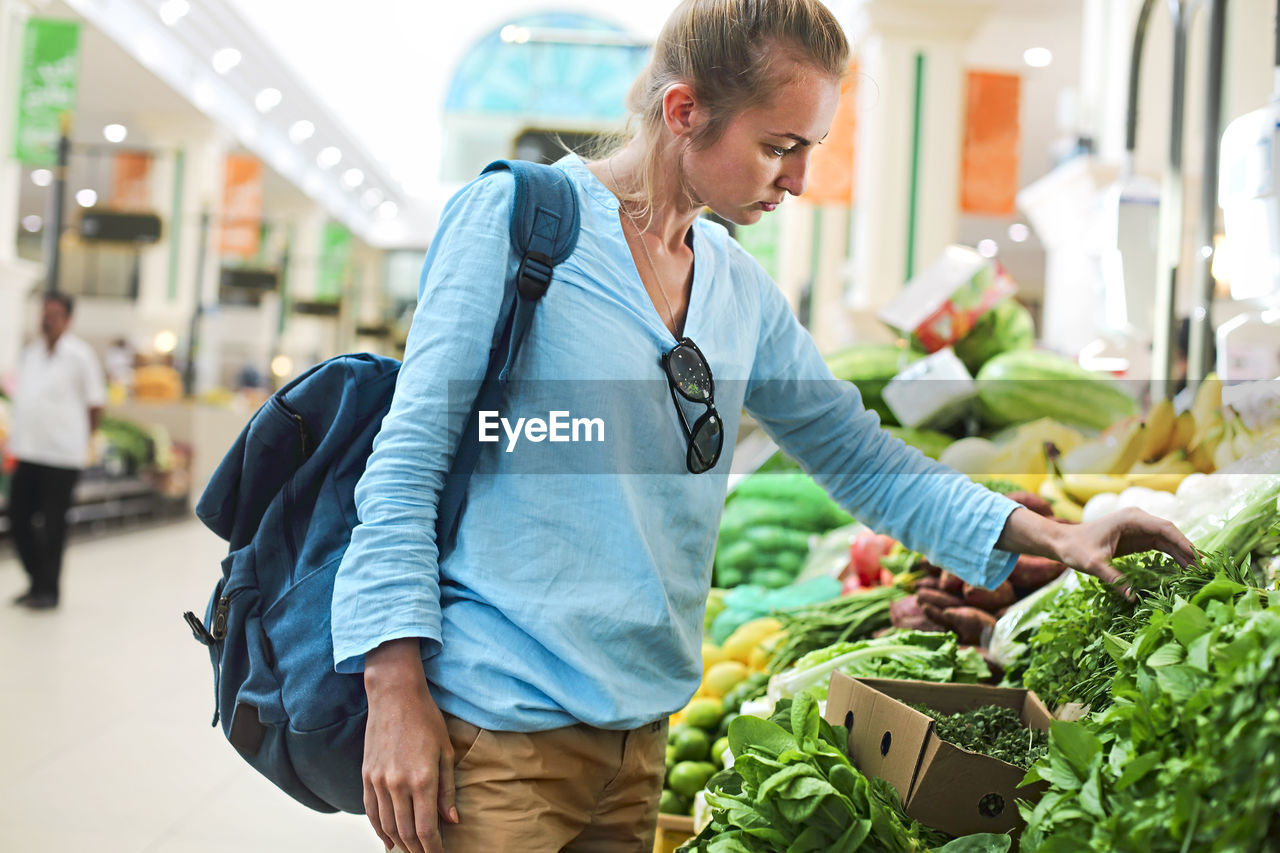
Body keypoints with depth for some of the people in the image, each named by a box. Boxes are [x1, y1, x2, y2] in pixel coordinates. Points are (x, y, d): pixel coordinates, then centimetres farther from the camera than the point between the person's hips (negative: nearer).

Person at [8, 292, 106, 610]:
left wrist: (80, 437, 3)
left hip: (62, 454, -6)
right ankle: (37, 582, 22)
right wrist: (16, 438, 14)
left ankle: (49, 590, 11)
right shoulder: (29, 353, 12)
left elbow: (95, 405, -2)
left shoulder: (79, 355, -5)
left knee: (52, 525, 0)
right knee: (19, 516, 7)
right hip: (27, 452, 6)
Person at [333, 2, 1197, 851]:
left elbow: (859, 455, 16)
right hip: (495, 727, -6)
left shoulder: (744, 293, 10)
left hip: (638, 735, 6)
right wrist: (396, 689, -16)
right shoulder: (516, 217, -8)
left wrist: (1049, 536, 6)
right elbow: (411, 455, -10)